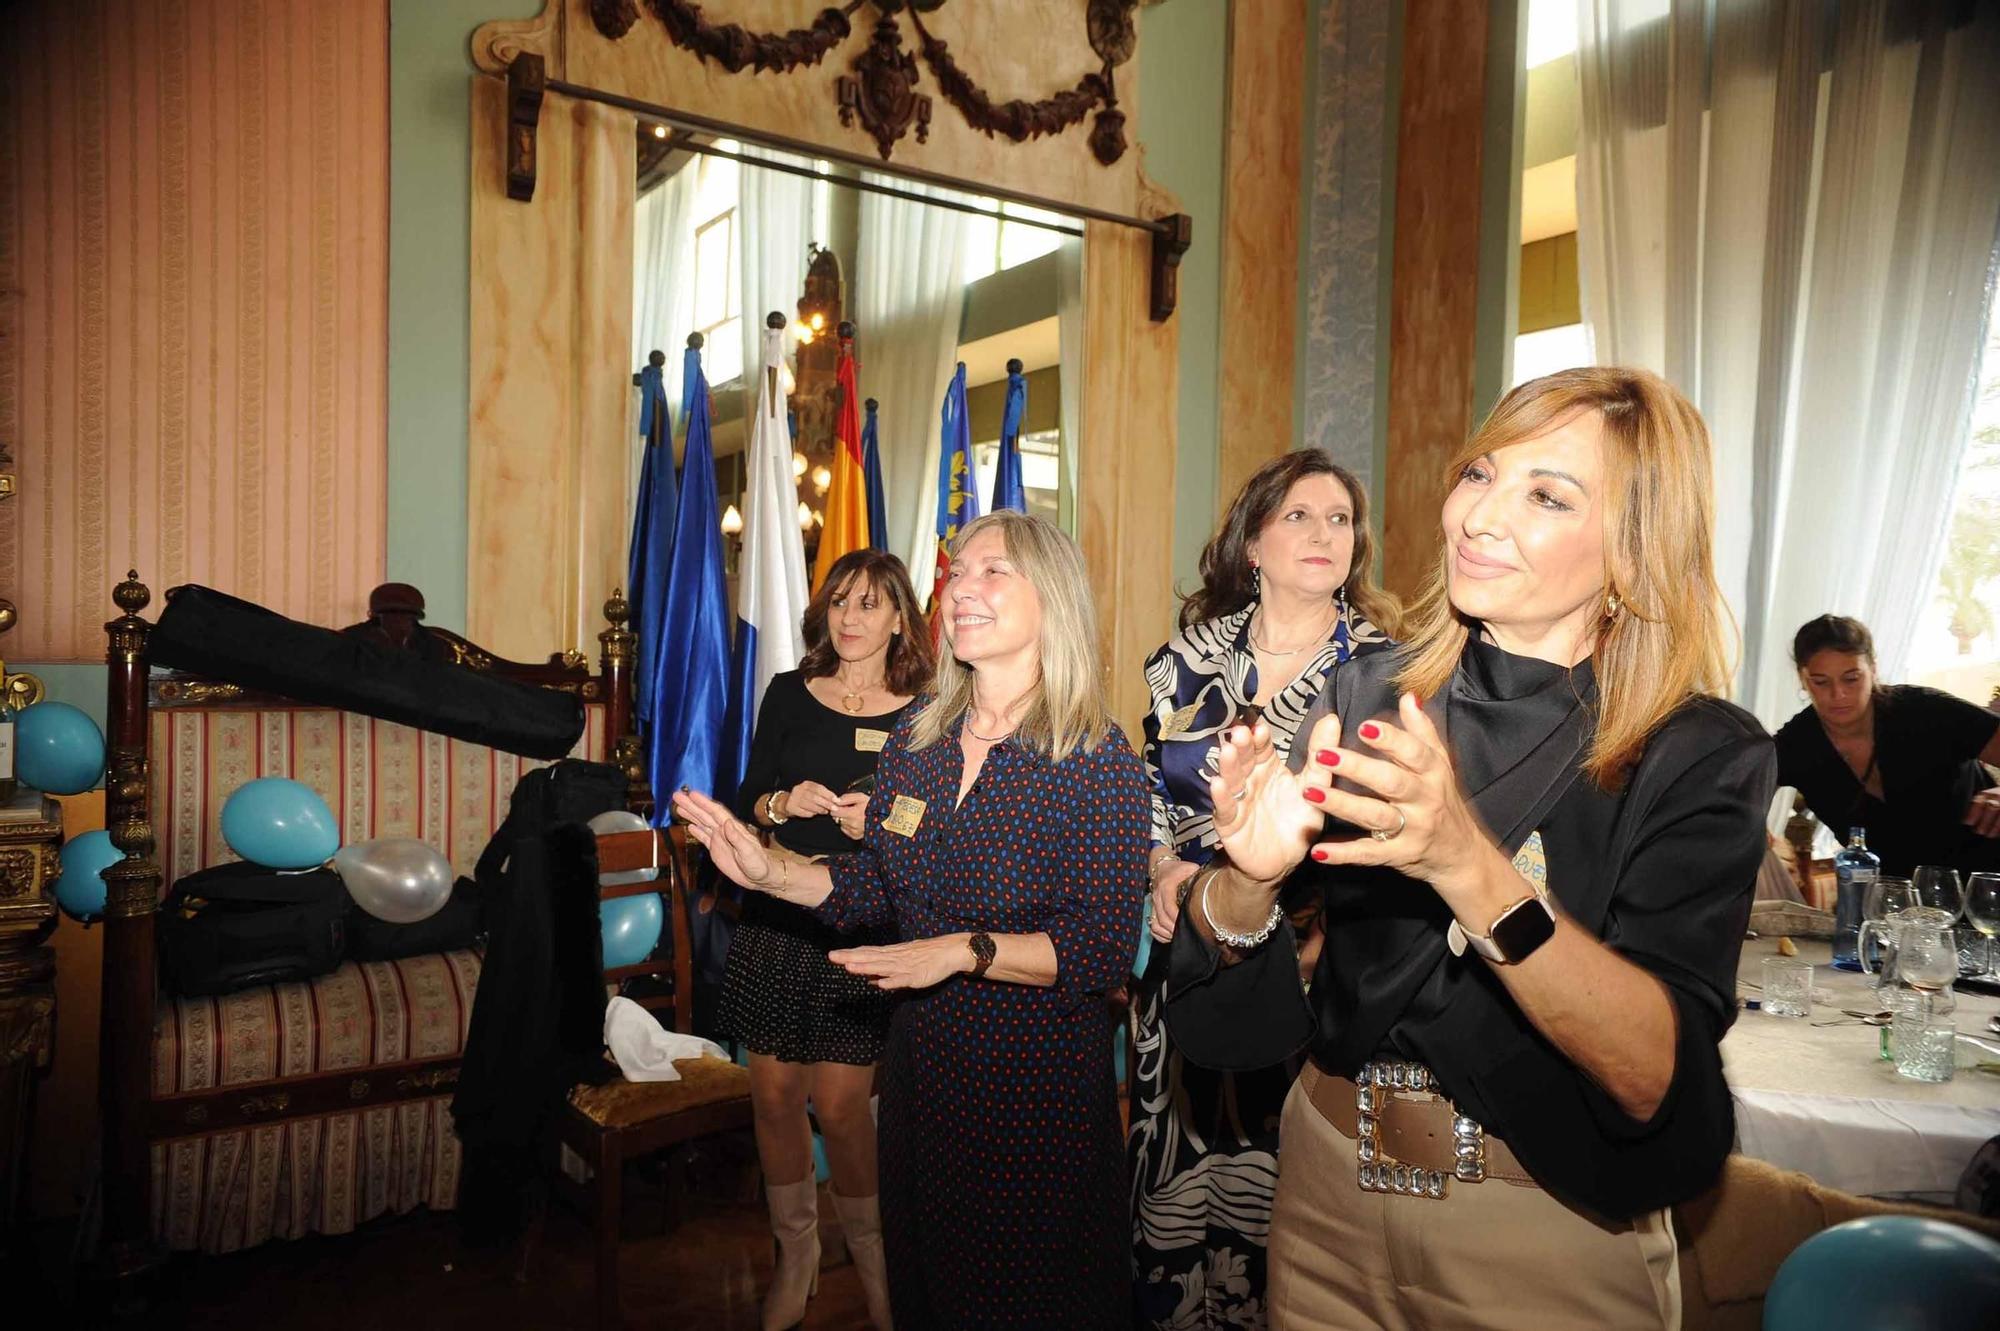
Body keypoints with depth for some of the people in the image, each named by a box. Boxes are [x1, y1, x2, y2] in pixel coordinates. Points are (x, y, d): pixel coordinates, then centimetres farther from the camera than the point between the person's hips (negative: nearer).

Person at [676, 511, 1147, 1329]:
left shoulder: (1098, 759, -17)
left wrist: (967, 951, -28)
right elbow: (875, 885, 7)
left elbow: (1106, 949, -20)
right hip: (922, 1065, 6)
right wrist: (769, 872, -6)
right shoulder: (916, 740, 1)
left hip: (1039, 1081, -5)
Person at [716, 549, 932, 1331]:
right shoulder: (789, 695, 4)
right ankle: (795, 1254, 32)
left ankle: (872, 1258, 26)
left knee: (840, 1105, -1)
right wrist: (783, 803, -12)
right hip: (776, 916, 3)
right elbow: (747, 798, 9)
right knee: (774, 1093, 9)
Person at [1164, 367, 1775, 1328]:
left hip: (1556, 1234, -2)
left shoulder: (1703, 755, -13)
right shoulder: (1367, 698, -7)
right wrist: (1249, 873, -30)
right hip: (1329, 1186, 3)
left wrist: (1467, 866, -40)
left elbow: (1657, 1075, -25)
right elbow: (1225, 1020, -8)